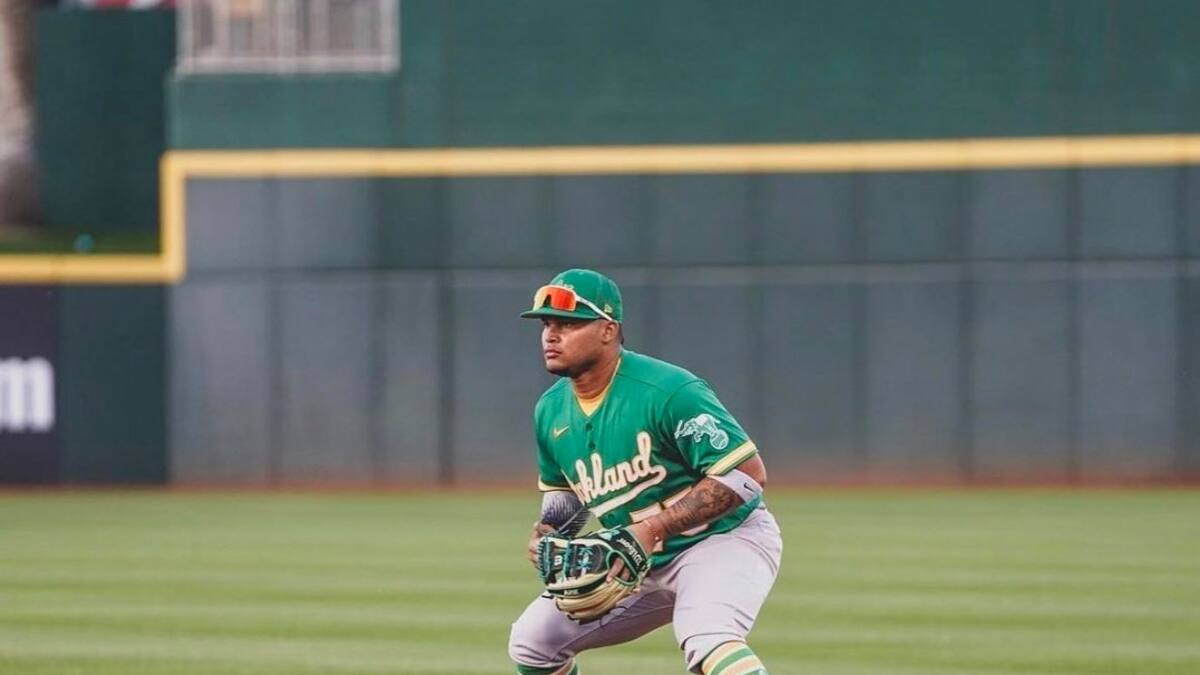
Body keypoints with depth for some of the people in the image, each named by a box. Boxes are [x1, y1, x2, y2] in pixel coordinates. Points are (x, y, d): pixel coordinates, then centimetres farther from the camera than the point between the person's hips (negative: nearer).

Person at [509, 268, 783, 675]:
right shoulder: (551, 411, 2)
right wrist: (548, 531, -3)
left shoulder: (668, 392, -24)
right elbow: (563, 489, 21)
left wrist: (654, 528, -28)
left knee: (706, 642, -38)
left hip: (726, 539, -9)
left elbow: (748, 474, -25)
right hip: (640, 563, 9)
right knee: (531, 642, 10)